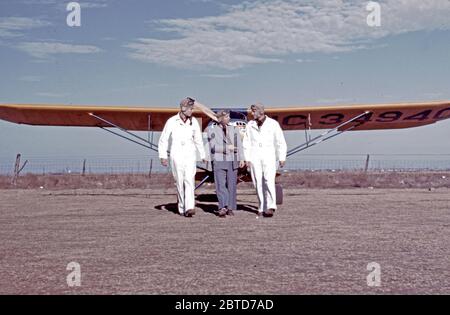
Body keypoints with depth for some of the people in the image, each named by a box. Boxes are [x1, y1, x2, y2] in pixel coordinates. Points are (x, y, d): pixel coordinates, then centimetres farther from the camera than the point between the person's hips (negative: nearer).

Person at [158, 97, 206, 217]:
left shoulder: (194, 122, 5)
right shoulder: (172, 121, -2)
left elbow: (198, 140, 16)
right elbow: (163, 140, 3)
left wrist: (203, 155, 19)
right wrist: (163, 156, -3)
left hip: (190, 155, 1)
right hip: (176, 156, -1)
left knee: (190, 181, -13)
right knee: (180, 183, 3)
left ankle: (189, 208, -20)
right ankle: (182, 208, 16)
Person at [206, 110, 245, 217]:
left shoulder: (234, 129, 12)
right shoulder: (212, 130, 3)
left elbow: (239, 145, 7)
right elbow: (213, 146, -6)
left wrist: (241, 159, -4)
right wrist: (227, 147, -12)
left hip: (232, 161, 3)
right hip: (218, 161, -3)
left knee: (231, 185, 3)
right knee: (220, 185, -11)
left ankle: (230, 208, 11)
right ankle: (223, 207, -14)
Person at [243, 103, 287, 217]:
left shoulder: (273, 124, 2)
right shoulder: (250, 125, 8)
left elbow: (280, 142, 5)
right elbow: (246, 143, 10)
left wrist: (282, 158, 1)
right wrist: (247, 158, 2)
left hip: (269, 157, -2)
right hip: (254, 157, 2)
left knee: (269, 181, -16)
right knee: (258, 183, 0)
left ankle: (270, 207, -16)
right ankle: (262, 207, 9)